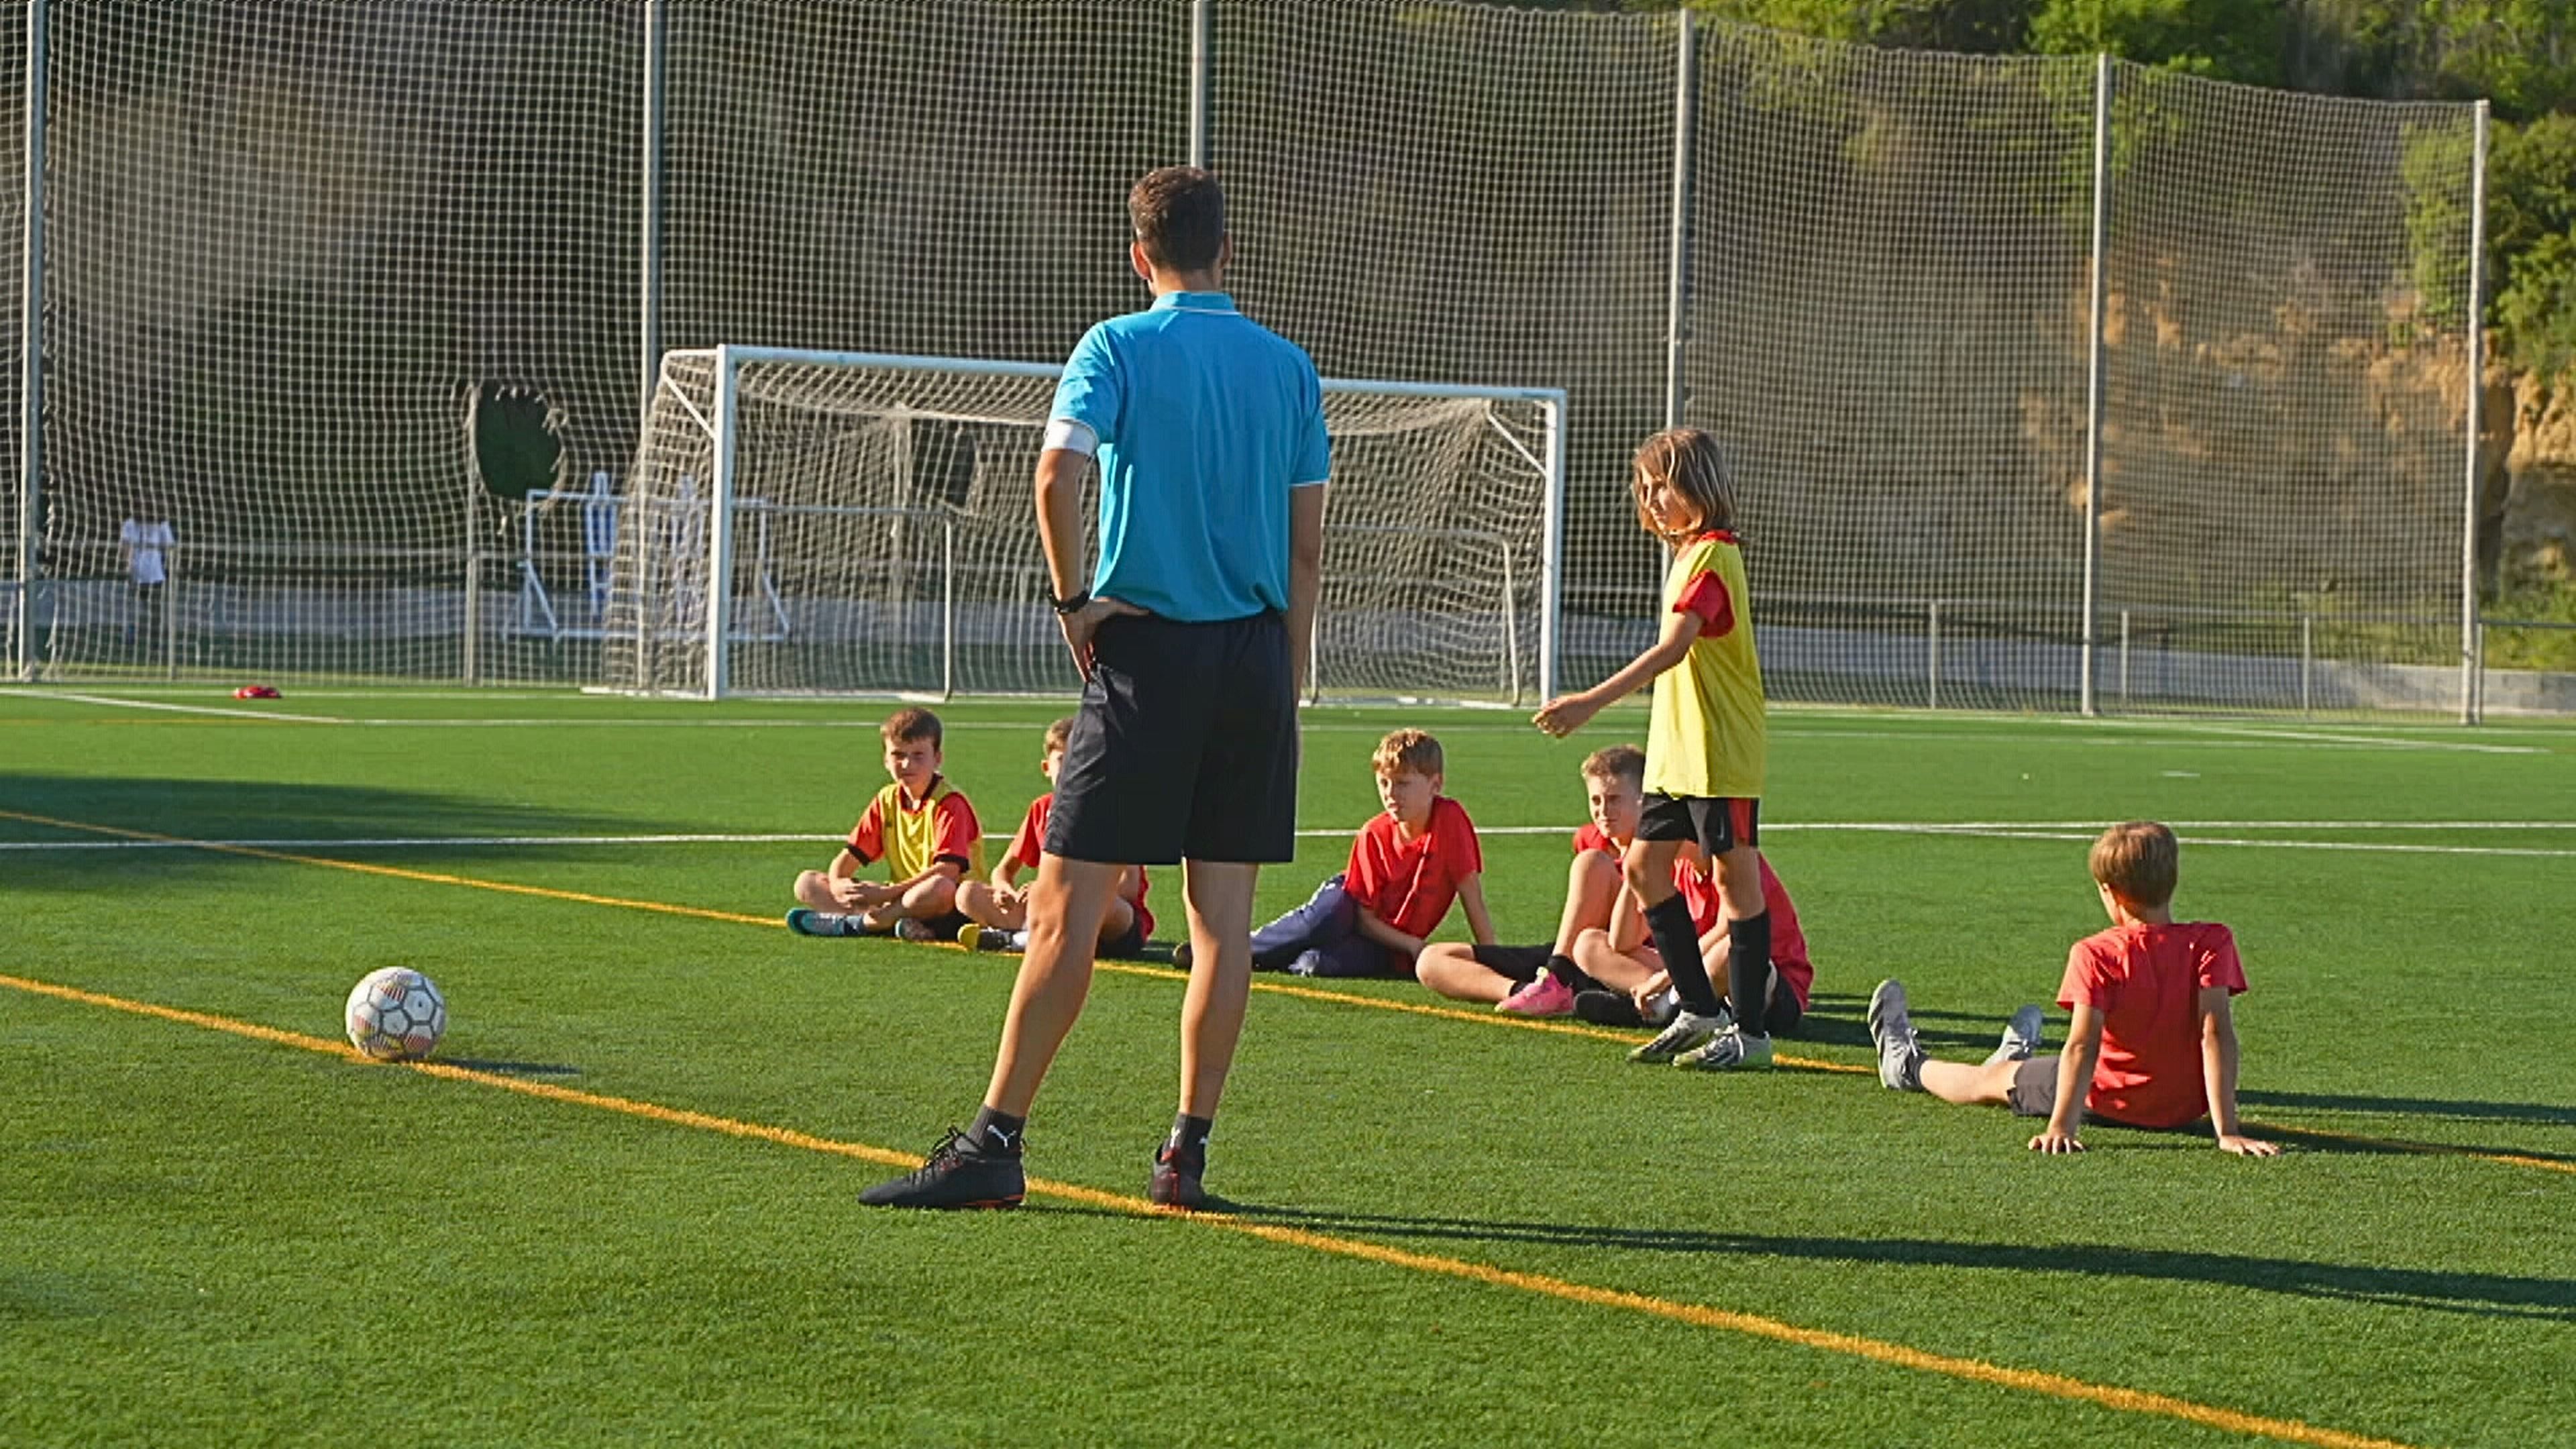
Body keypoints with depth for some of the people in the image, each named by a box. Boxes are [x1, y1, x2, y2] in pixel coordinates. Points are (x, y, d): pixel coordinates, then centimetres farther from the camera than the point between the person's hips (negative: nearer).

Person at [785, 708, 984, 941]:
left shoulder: (950, 803, -11)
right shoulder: (886, 801, 10)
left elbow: (948, 870, -24)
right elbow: (851, 855, 9)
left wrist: (887, 893, -27)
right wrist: (837, 883, -16)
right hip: (902, 900, 7)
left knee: (940, 888, -44)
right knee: (806, 884, -2)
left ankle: (847, 924, -28)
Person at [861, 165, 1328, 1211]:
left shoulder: (1117, 348, -2)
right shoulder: (1288, 368, 10)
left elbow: (1057, 473, -19)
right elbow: (1306, 547, 9)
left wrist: (1075, 600, -7)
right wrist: (1286, 685, 14)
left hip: (1148, 653, -4)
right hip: (1255, 656, 4)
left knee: (1066, 907, -3)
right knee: (1223, 916, 6)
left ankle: (994, 1143, -4)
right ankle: (1187, 1153, 7)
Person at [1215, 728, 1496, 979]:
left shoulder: (1451, 819, -20)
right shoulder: (1373, 836, -15)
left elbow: (1474, 901, -18)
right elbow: (1365, 917, -12)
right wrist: (1413, 945, -24)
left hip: (1388, 951, -1)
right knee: (1324, 920, -36)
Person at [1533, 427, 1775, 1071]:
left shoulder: (1713, 554, -15)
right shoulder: (1687, 554, 16)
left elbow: (1674, 647, -27)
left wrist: (1592, 702, -33)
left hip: (1721, 753, -10)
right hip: (1675, 753, 10)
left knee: (1736, 875, -4)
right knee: (1644, 864, 9)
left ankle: (1751, 1033, 1)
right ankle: (1701, 1011, 17)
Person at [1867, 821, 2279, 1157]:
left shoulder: (2096, 956, -20)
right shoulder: (2213, 943, -16)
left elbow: (2083, 1044, -25)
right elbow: (2216, 1032, -22)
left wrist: (2061, 1126, -26)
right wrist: (2227, 1131, -25)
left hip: (2111, 1102, -3)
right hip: (2187, 1109, 3)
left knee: (1992, 1080, 26)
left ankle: (1909, 1066, 51)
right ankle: (2020, 1059, 68)